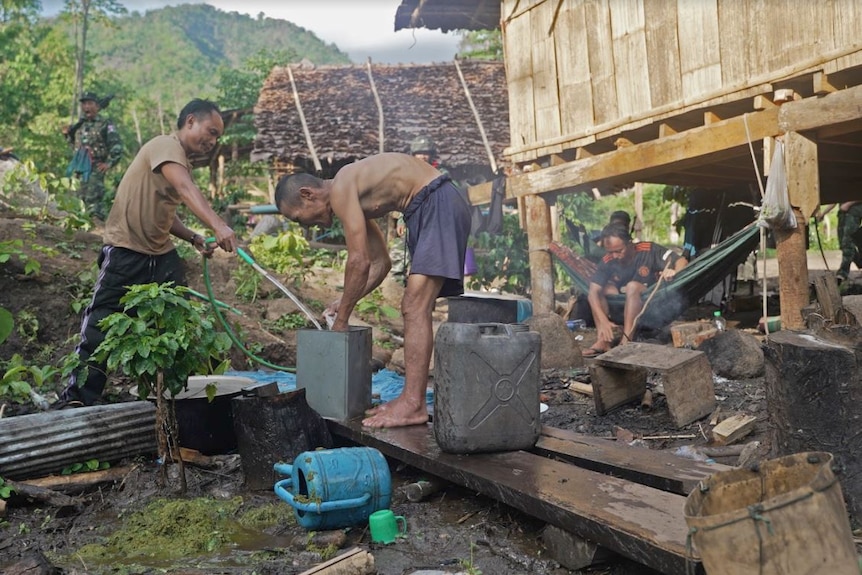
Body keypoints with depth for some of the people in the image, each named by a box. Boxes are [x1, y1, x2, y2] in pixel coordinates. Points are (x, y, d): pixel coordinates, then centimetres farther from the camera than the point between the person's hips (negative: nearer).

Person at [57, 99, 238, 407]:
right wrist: (218, 225, -47)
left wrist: (193, 238, 6)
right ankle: (77, 398, 4)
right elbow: (187, 190, -33)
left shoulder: (181, 163, 15)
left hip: (161, 254, 9)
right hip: (126, 253, -9)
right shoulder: (166, 145, -14)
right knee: (102, 325, -4)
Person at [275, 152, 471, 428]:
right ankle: (412, 399, 12)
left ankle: (413, 403, -18)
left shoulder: (340, 189, -12)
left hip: (439, 205, -10)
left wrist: (342, 318, -7)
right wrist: (345, 303, 15)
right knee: (414, 309, 9)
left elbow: (359, 261, -17)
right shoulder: (354, 197, 17)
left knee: (415, 308, -16)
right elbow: (380, 263, 22)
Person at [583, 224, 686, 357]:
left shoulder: (648, 250, -18)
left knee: (633, 286, -31)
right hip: (624, 304, 4)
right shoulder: (607, 261, -13)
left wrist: (675, 273, -43)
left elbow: (682, 261, -20)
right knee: (598, 289, -18)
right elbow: (593, 292, -20)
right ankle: (603, 340, -29)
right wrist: (603, 321, -33)